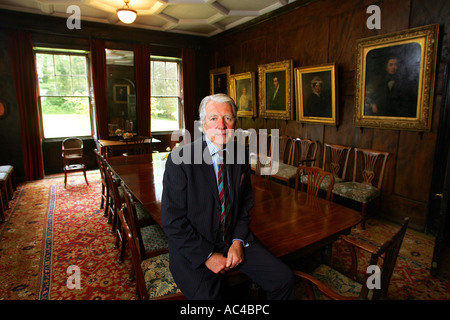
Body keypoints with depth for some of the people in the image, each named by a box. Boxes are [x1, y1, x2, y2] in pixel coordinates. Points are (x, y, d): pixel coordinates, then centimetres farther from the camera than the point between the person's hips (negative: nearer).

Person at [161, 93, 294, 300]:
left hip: (234, 241, 4)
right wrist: (207, 255, -14)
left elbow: (246, 204, 10)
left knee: (284, 280, -7)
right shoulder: (180, 159, -15)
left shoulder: (241, 157, 0)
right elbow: (172, 219, -13)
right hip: (194, 248, -3)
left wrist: (238, 242, -4)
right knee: (207, 296, -25)